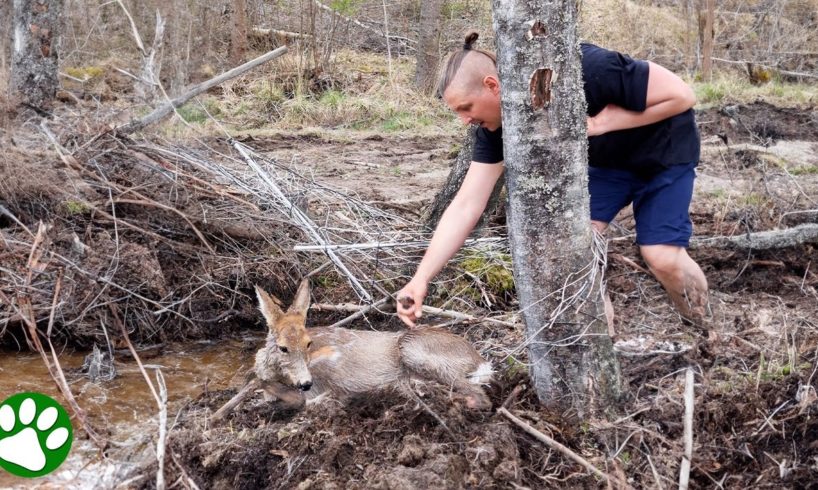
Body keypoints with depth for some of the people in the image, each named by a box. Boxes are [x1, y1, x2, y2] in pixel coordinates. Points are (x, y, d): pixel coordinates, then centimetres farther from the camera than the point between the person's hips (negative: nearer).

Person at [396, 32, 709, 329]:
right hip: (605, 160, 5)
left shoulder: (583, 69, -39)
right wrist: (421, 278, -30)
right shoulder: (496, 126, -20)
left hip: (664, 150, -5)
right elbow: (466, 205, -21)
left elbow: (682, 95, -29)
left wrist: (605, 121, -34)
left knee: (662, 255, -10)